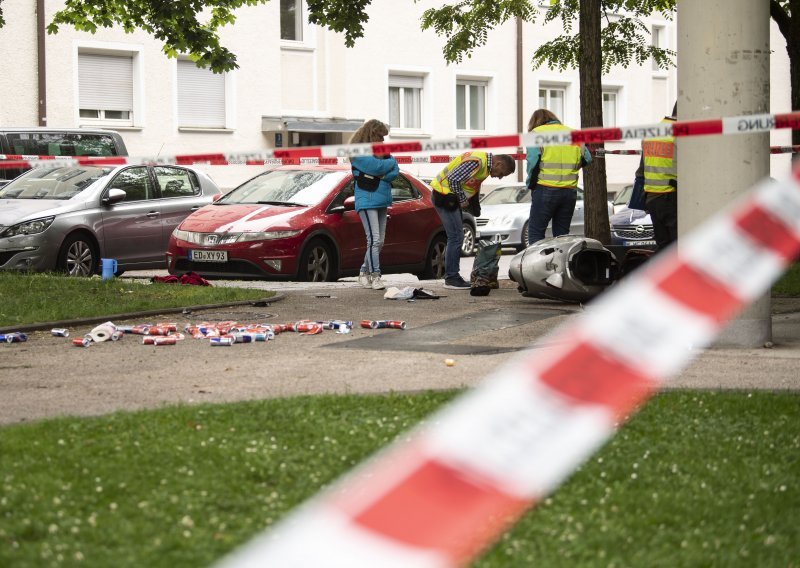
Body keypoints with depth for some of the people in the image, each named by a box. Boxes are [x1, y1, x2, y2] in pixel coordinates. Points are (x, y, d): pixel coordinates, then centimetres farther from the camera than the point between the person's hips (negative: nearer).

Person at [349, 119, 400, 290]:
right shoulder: (359, 152, -7)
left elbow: (395, 171, 6)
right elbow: (375, 167, -19)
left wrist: (382, 175, -12)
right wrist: (390, 163, -1)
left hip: (382, 202, 8)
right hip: (367, 201, -8)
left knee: (379, 242, 8)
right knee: (374, 239, -14)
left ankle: (364, 272, 18)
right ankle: (375, 276, -12)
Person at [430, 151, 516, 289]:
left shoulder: (486, 164, 9)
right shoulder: (476, 162, -24)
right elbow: (453, 179, -28)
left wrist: (474, 205, 10)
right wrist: (463, 200, -16)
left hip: (451, 198, 10)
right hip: (444, 196, -10)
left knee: (456, 237, 13)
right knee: (456, 236, -10)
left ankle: (452, 276, 18)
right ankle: (451, 278, -7)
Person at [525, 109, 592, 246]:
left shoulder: (537, 133, 0)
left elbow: (533, 161, -11)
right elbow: (587, 159, 11)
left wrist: (531, 184, 0)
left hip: (545, 189, -5)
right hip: (570, 191, 5)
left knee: (535, 231, 0)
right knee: (562, 233, 11)